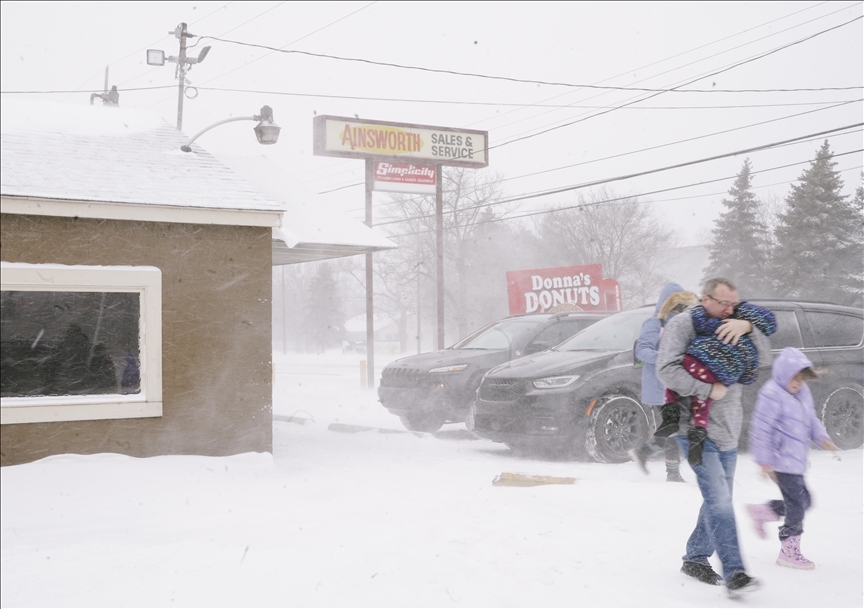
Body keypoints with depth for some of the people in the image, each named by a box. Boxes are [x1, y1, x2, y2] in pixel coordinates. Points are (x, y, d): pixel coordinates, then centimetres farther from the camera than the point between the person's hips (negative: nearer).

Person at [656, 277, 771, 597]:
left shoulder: (733, 329, 13)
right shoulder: (682, 324, -7)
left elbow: (764, 358, 4)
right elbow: (667, 370, -18)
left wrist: (748, 328, -12)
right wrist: (709, 390, -19)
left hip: (728, 432, 7)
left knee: (718, 501, 14)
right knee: (719, 500, -14)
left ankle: (695, 559, 28)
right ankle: (734, 573, -15)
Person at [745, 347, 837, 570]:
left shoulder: (803, 393, 11)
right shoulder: (771, 394, -17)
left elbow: (811, 419, 21)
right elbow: (761, 429, -18)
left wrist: (822, 438, 2)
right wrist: (764, 461, -18)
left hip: (796, 461, 9)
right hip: (782, 461, -9)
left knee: (803, 502, 15)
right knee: (797, 504, -6)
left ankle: (761, 512, 30)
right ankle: (789, 553, 7)